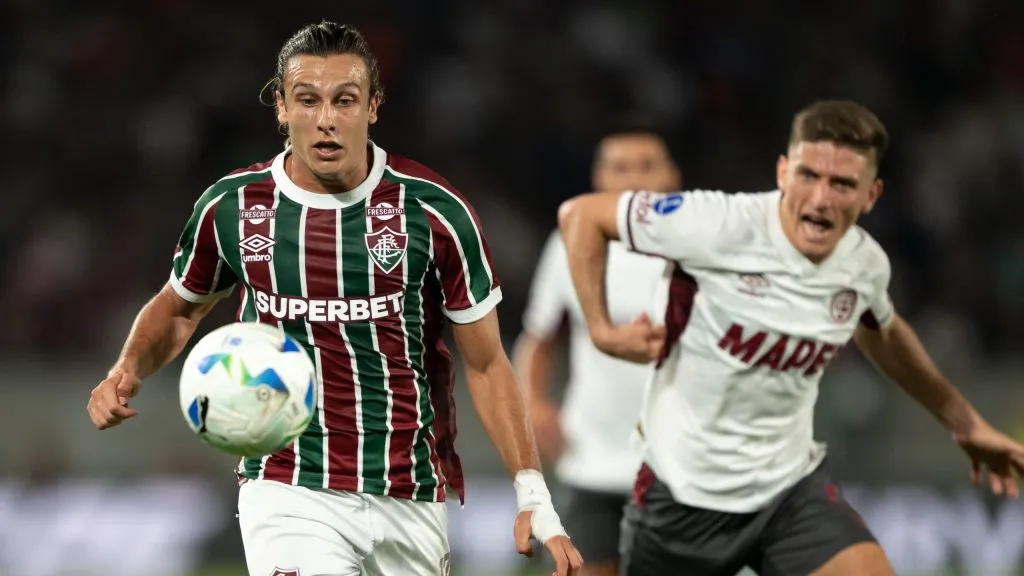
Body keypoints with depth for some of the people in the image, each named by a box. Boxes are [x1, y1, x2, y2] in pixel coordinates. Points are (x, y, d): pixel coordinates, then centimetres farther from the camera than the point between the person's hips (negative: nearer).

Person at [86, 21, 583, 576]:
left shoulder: (433, 211, -6)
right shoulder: (230, 207, -1)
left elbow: (485, 364, 0)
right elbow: (178, 306, 19)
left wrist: (533, 497, -7)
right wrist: (128, 371, -1)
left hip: (411, 500, 1)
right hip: (287, 489, -1)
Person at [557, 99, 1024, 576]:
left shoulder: (866, 264, -5)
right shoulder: (720, 226, -22)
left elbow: (881, 335, 20)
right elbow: (581, 214, -11)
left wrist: (965, 423, 23)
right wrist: (601, 330, -18)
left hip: (790, 486, 3)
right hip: (684, 494, -3)